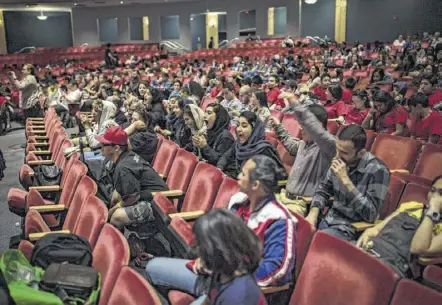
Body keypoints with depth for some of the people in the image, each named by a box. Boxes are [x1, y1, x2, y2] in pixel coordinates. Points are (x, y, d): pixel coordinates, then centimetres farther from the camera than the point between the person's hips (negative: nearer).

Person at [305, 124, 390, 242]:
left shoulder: (377, 170, -19)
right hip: (328, 219, 7)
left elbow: (370, 214, -23)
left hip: (351, 228, -6)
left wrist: (346, 180, -26)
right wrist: (313, 213, -7)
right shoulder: (340, 161, -2)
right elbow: (323, 188, 12)